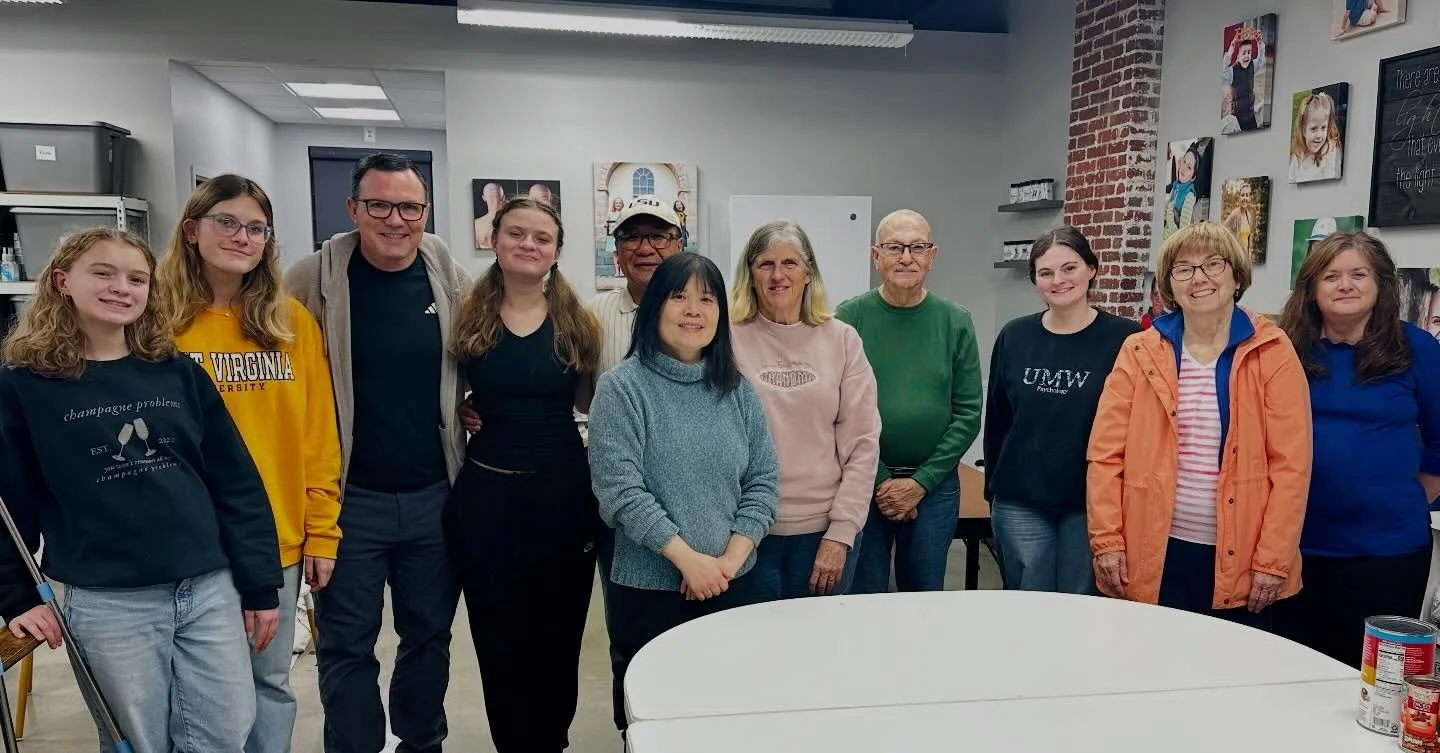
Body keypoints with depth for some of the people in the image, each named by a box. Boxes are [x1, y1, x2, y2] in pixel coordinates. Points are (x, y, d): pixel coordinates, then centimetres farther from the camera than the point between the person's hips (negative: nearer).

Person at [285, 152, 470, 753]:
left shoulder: (450, 278, 1)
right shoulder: (315, 279, -8)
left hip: (434, 494, 3)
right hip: (349, 497, -3)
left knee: (430, 635, 17)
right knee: (346, 646, 8)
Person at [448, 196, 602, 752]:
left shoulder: (578, 322, 2)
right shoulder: (466, 318, 0)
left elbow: (593, 404, 10)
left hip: (565, 493, 1)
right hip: (486, 496, 0)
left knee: (559, 639, 10)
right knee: (499, 642, 9)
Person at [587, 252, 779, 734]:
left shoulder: (737, 389, 5)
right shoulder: (621, 388, -8)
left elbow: (764, 480, 4)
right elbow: (620, 491, -15)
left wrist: (731, 557, -8)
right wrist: (689, 559, -17)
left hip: (733, 585, 4)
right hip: (650, 590, -4)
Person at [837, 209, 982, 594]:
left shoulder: (956, 323, 1)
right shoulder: (850, 318, -4)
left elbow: (968, 413, -1)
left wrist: (922, 482, -8)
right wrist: (880, 480, -10)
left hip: (934, 484, 2)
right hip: (863, 484, -1)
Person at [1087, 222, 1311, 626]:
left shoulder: (1272, 352, -2)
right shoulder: (1140, 352, 2)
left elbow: (1291, 464, -5)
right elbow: (1106, 454, 0)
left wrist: (1273, 560, -8)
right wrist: (1106, 540, -6)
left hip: (1240, 559, -1)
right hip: (1154, 553, 1)